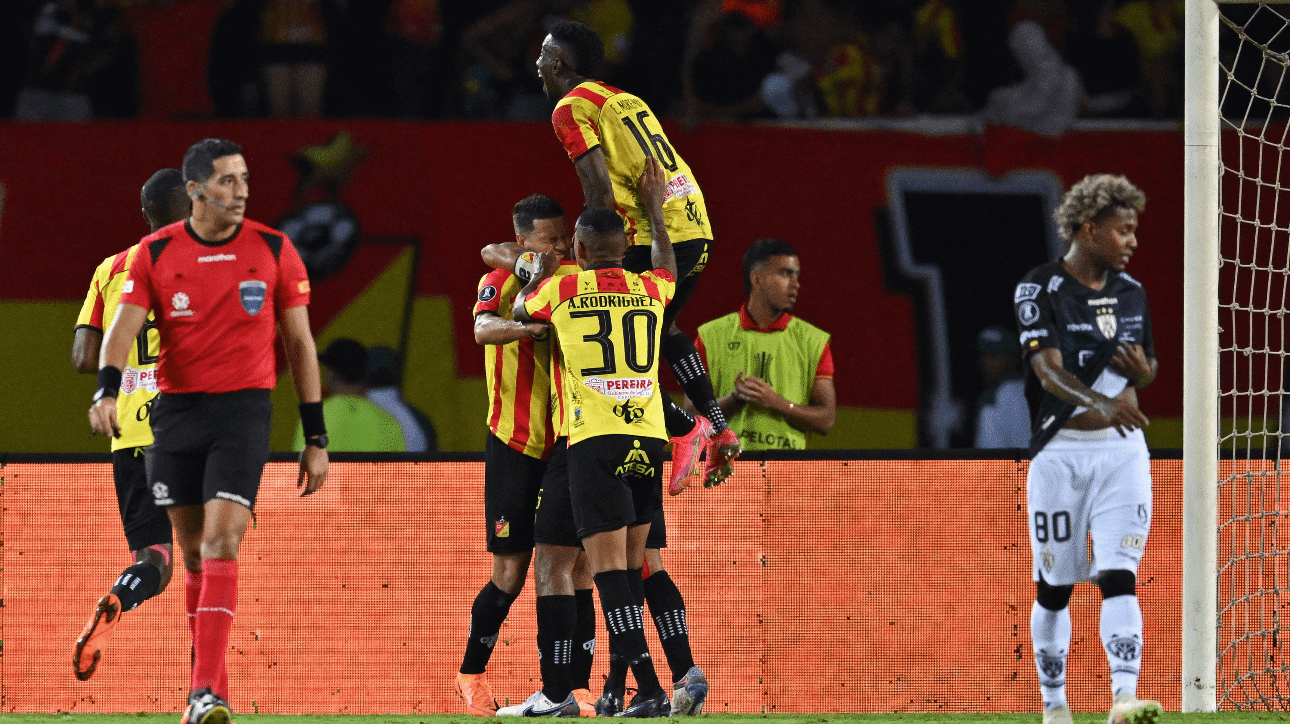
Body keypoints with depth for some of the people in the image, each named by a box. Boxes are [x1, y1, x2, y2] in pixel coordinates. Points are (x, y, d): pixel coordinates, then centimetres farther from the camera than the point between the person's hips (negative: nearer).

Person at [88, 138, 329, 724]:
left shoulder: (274, 251, 1)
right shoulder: (155, 253, 1)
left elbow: (299, 343, 6)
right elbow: (124, 325, -8)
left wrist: (316, 439, 4)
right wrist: (106, 393, -28)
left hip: (243, 410, -2)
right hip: (176, 408, 2)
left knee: (222, 541, -15)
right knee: (193, 551, 8)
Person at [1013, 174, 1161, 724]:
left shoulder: (1130, 292, 9)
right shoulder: (1039, 290, -9)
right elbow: (1049, 370, -22)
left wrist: (1142, 368, -6)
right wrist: (1103, 404, -40)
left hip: (1122, 450, 3)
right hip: (1060, 450, -3)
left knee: (1119, 575, -10)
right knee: (1054, 585, 5)